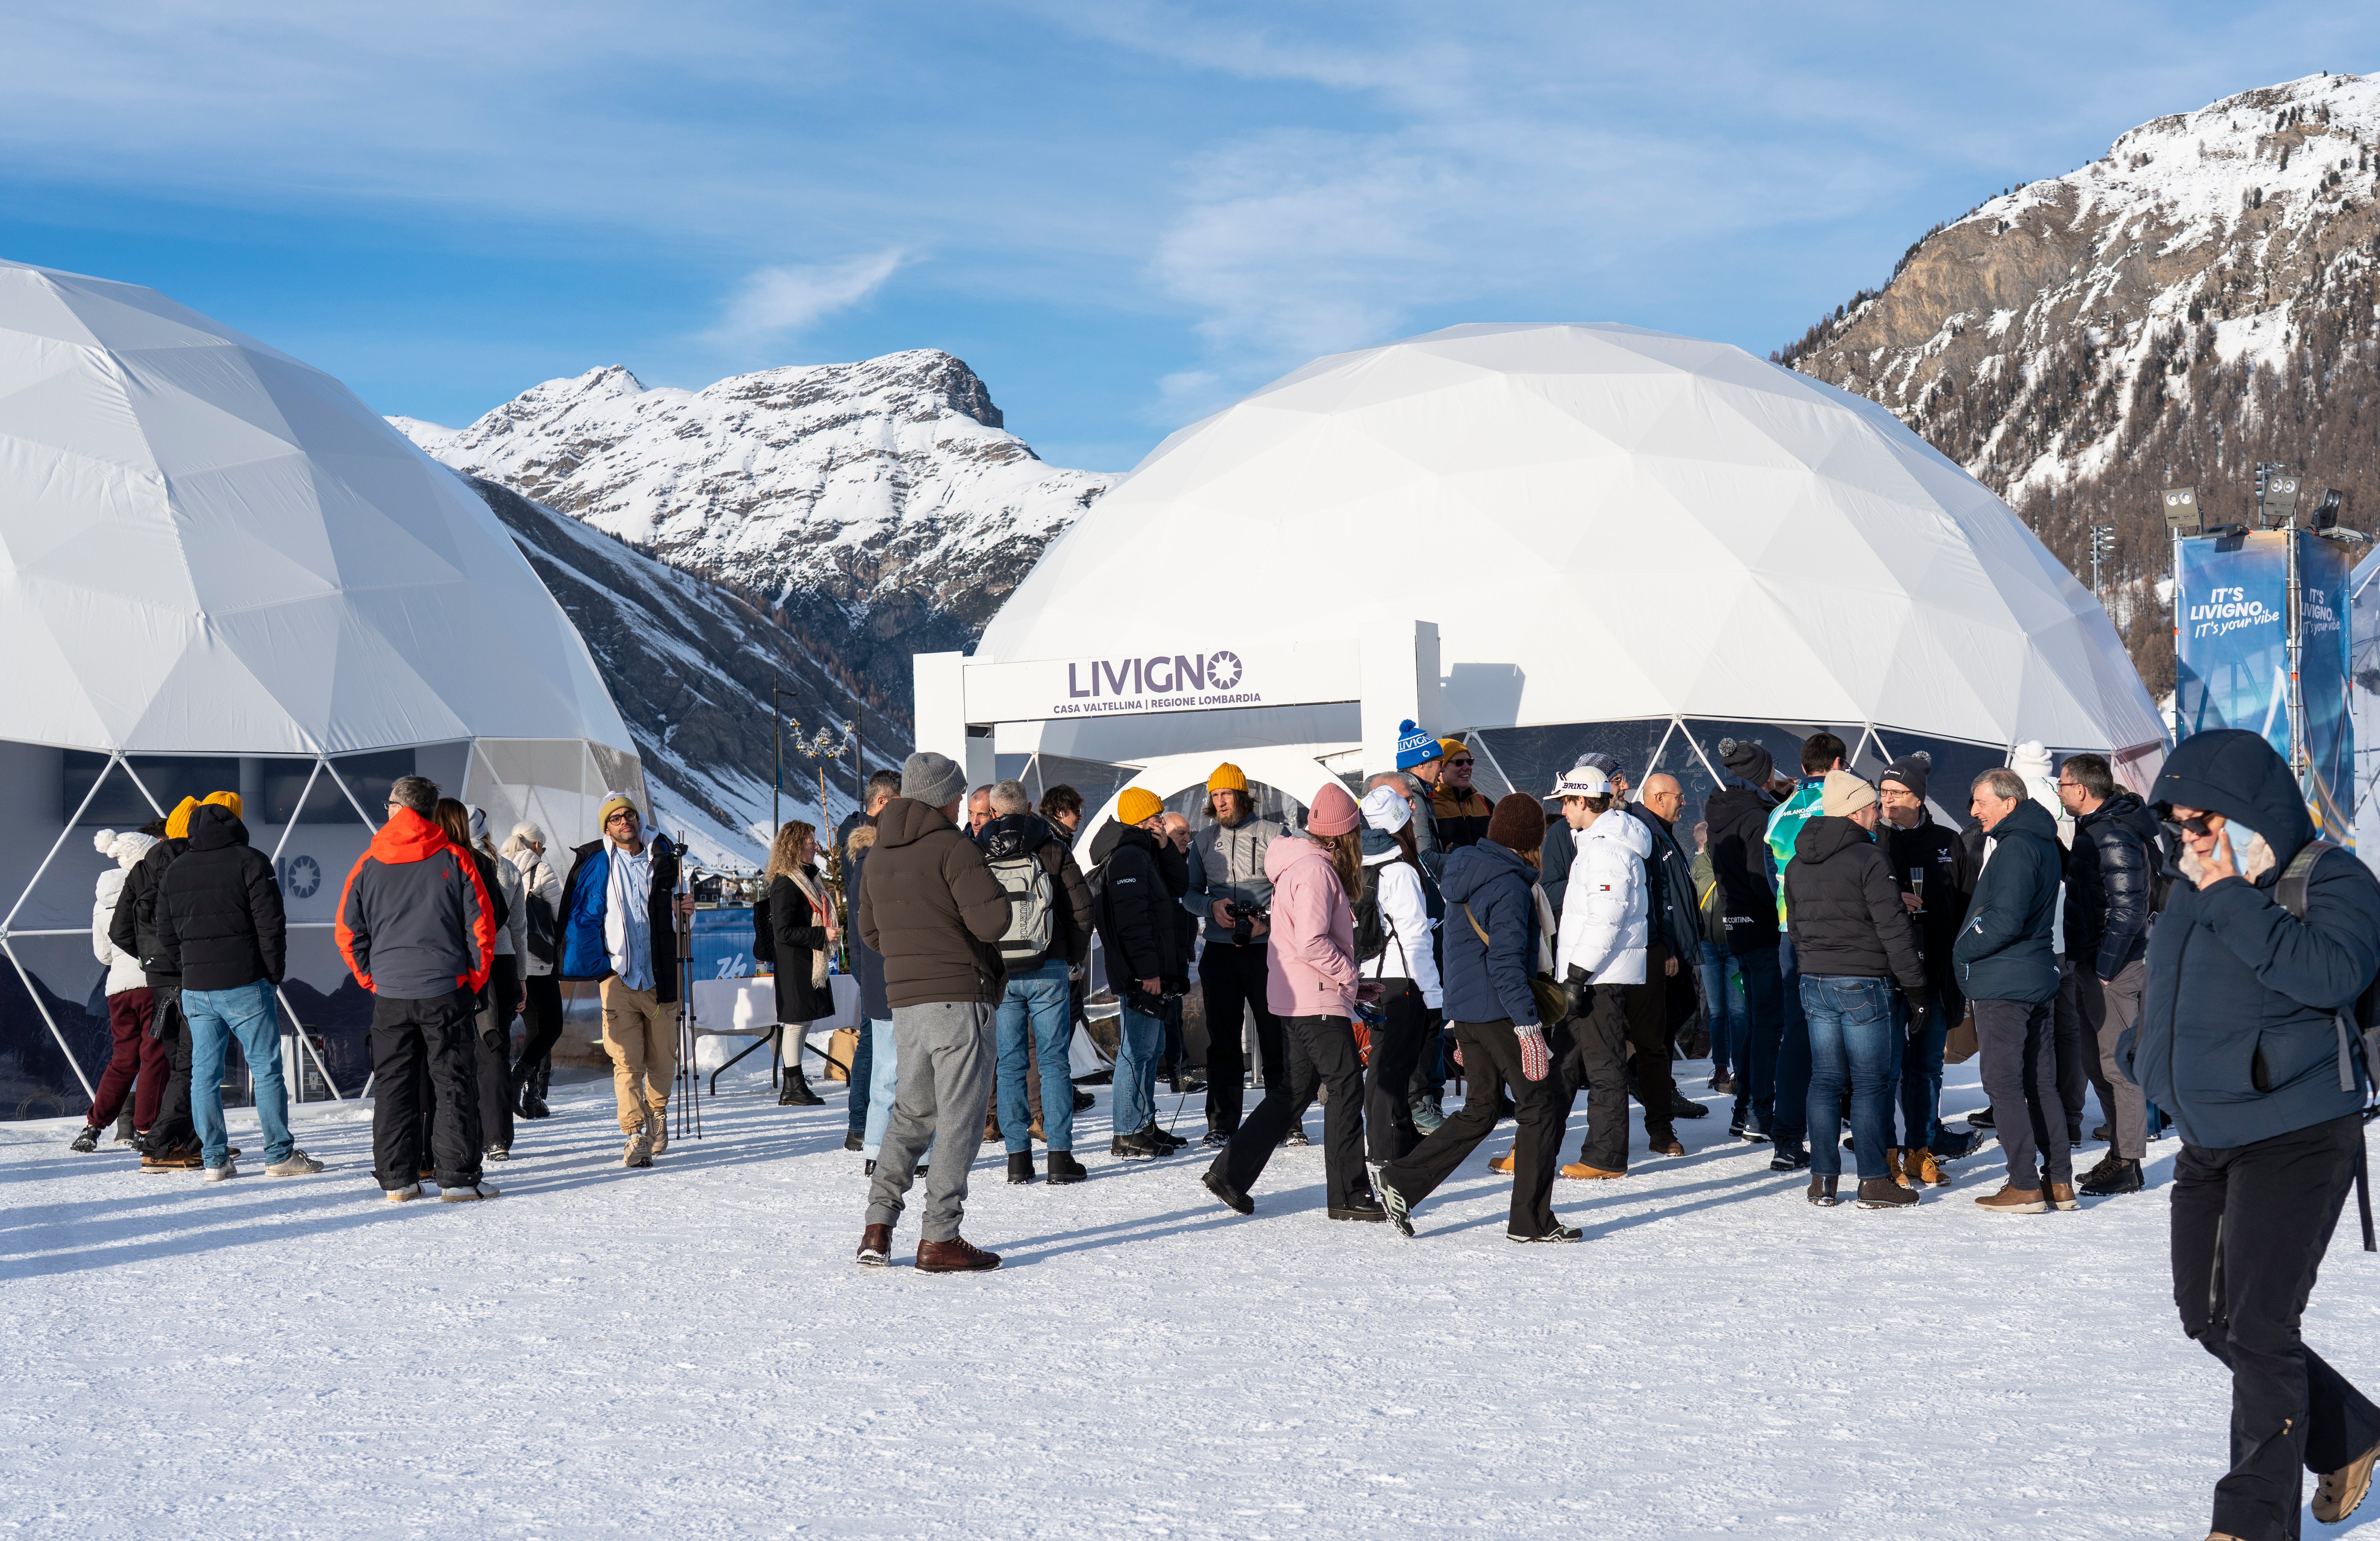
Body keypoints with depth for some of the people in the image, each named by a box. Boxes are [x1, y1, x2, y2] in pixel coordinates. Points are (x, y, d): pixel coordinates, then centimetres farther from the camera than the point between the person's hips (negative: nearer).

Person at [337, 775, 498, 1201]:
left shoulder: (368, 863, 2)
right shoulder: (454, 860, -2)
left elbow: (348, 932, 5)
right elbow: (482, 926, -2)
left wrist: (372, 980, 15)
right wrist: (474, 980, 8)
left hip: (389, 993, 2)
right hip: (445, 990, -2)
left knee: (394, 1086, 9)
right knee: (453, 1084, 2)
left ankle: (397, 1180, 10)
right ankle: (458, 1178, 0)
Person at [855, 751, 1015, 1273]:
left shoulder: (879, 854, 13)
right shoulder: (953, 847, -11)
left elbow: (869, 929, 21)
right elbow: (992, 919, -18)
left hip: (904, 1000, 7)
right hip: (959, 997, -7)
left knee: (912, 1112, 18)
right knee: (959, 1117, -1)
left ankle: (878, 1227, 10)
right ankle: (939, 1239, -3)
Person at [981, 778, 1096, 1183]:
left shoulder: (976, 854, 2)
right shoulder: (1051, 848, 1)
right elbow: (1082, 908, -2)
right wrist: (1075, 956, 11)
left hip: (998, 973, 1)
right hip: (1048, 971, -1)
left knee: (1010, 1065, 6)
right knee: (1054, 1061, 3)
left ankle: (1018, 1157, 5)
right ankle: (1060, 1156, 0)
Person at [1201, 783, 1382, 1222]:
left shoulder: (1304, 864, 15)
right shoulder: (1315, 870, -17)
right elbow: (1311, 943, -24)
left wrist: (1346, 977, 15)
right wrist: (1349, 973, -13)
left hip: (1298, 999, 10)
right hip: (1317, 1000, -10)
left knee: (1295, 1090, 13)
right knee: (1347, 1087, -5)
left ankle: (1231, 1173, 13)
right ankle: (1347, 1194, -1)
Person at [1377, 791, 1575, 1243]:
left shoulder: (1465, 873, 14)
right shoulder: (1509, 885, -15)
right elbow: (1507, 963, -22)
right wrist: (1528, 1027, -23)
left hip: (1466, 1010, 9)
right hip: (1499, 1013, -9)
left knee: (1483, 1108, 16)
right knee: (1543, 1105, 0)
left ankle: (1402, 1181, 10)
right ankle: (1530, 1221, 2)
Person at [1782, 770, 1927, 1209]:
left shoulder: (1798, 864, 11)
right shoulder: (1868, 859, -12)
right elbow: (1893, 928, -12)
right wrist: (1916, 988, -8)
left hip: (1814, 984, 6)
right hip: (1863, 983, -6)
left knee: (1825, 1079, 10)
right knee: (1871, 1082, -1)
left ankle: (1823, 1180, 10)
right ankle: (1875, 1182, 0)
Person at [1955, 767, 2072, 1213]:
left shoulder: (2015, 847, -17)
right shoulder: (2043, 842, 14)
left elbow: (2004, 921, -24)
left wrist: (1963, 950, -10)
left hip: (2003, 983, -10)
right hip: (2037, 979, 10)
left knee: (2003, 1083, -4)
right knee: (2041, 1082, 13)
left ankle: (2024, 1187, -3)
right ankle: (2061, 1182, 15)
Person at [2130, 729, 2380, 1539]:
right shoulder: (2194, 888, 11)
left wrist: (2233, 902, -27)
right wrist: (2146, 1047, 14)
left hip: (2295, 1138, -8)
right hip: (2209, 1141, 8)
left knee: (2258, 1330, -10)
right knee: (2208, 1319, 14)